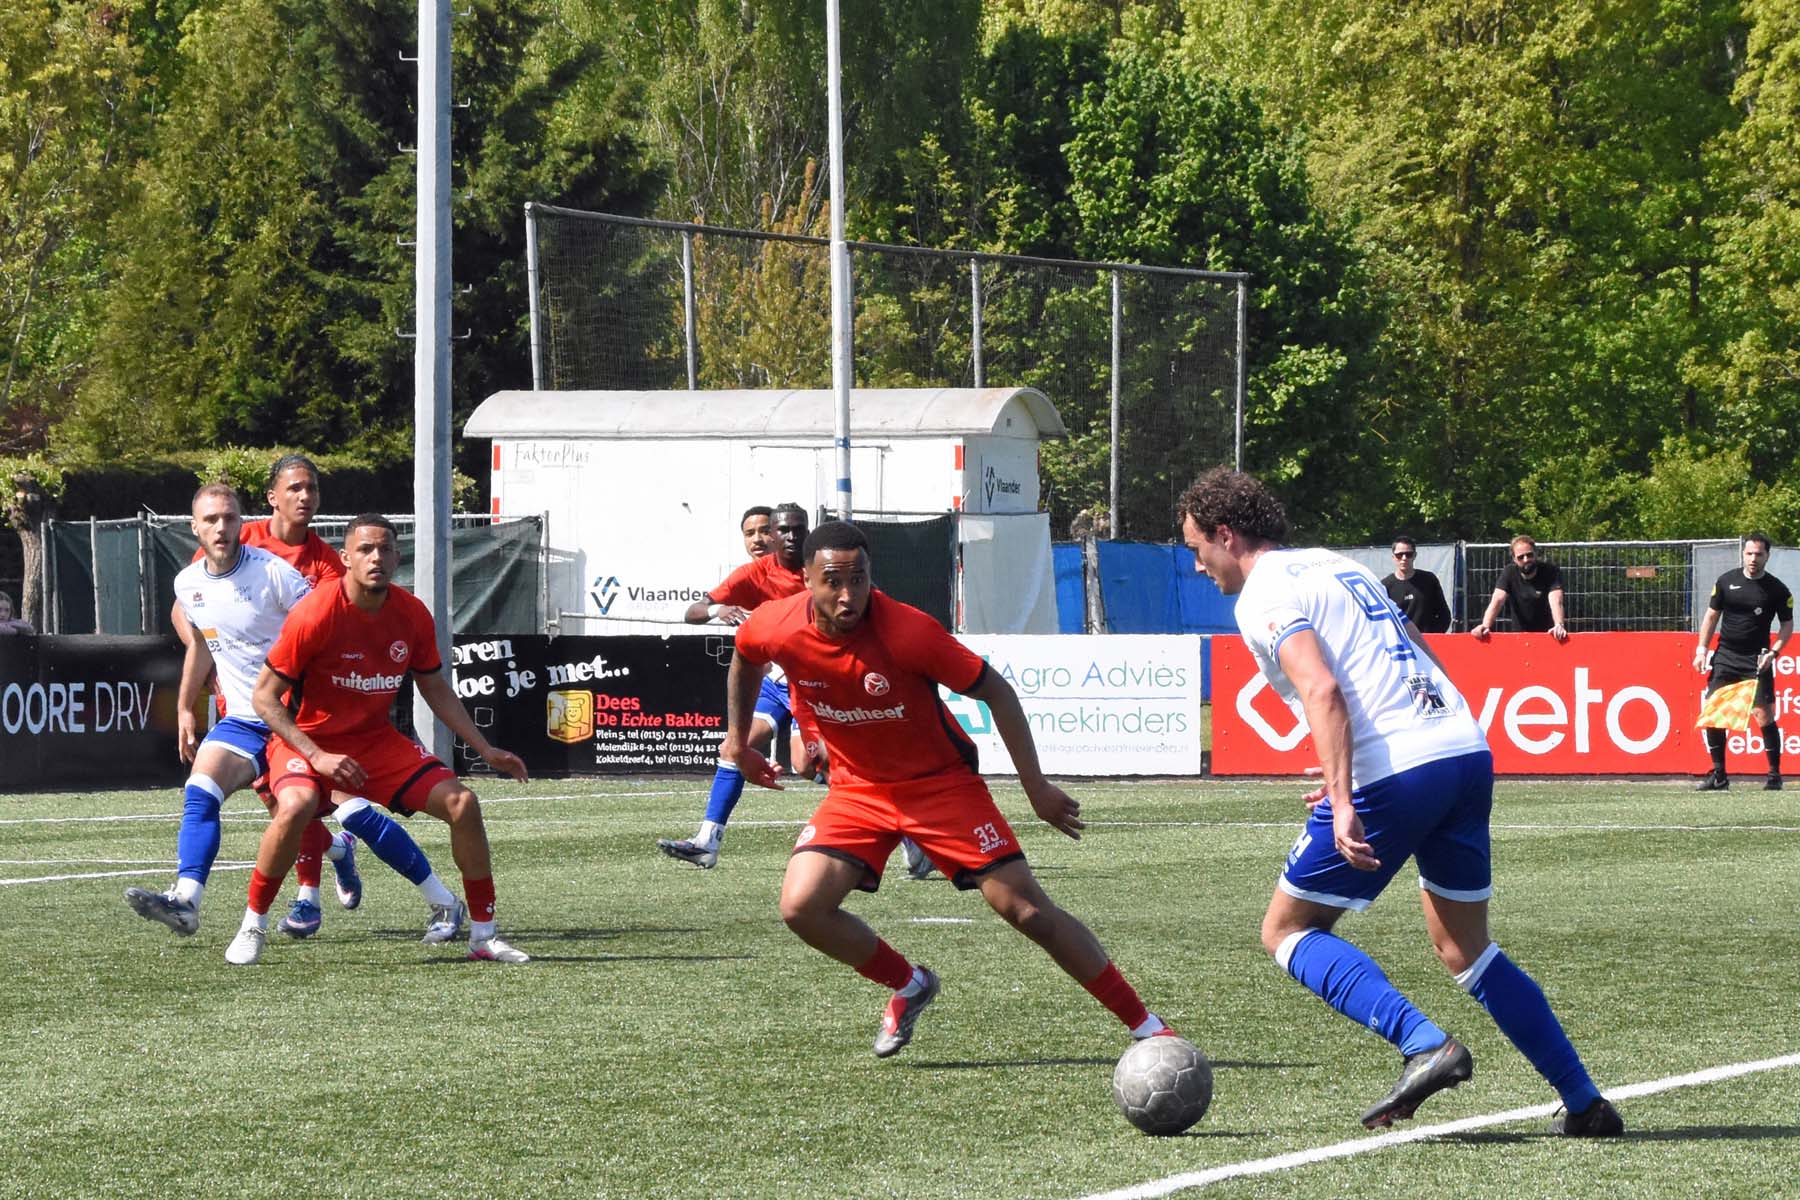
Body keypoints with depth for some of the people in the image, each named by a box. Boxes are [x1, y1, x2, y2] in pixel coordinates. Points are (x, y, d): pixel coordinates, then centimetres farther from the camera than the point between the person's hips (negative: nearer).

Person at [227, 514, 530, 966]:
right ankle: (253, 926, -16)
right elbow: (264, 697, -17)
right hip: (308, 738, -5)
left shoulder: (412, 615, -6)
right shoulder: (315, 614, -21)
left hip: (377, 738, 5)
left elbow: (436, 690, 11)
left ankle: (483, 935, 6)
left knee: (462, 804, -8)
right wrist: (316, 756, -25)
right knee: (296, 807, -36)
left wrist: (485, 750, 7)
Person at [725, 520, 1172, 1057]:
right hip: (856, 787, 4)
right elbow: (745, 655, 11)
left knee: (1027, 910, -10)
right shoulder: (775, 628, -17)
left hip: (941, 781, -4)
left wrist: (1034, 785, -15)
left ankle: (1145, 1024, -1)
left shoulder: (908, 630, -28)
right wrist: (738, 739, 16)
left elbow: (995, 691, -16)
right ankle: (908, 986, 12)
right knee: (801, 907, -16)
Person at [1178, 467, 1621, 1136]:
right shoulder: (1338, 566, 24)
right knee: (1465, 951, 18)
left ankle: (1423, 1044, -14)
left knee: (1287, 931, 6)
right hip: (1468, 749, 8)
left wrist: (1342, 803, -25)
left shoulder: (1264, 596, -2)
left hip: (1394, 771, -8)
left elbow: (1322, 690, -18)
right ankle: (1584, 1105, 13)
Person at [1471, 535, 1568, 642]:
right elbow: (1497, 600, -17)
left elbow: (1555, 601, -25)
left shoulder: (1550, 571, -11)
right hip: (1522, 635, 2)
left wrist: (1559, 625, -45)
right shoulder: (1509, 572, -5)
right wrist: (1485, 626, -35)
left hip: (1550, 634, -2)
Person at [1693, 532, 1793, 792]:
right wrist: (1702, 649, 4)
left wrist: (1774, 652, -10)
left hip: (1756, 660, -3)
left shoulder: (1777, 590, -2)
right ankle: (1718, 775, 5)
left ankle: (1774, 775, 0)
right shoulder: (1726, 581, 5)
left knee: (1764, 716, -10)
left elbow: (1787, 624, 5)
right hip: (1725, 656, 3)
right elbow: (1712, 615, 12)